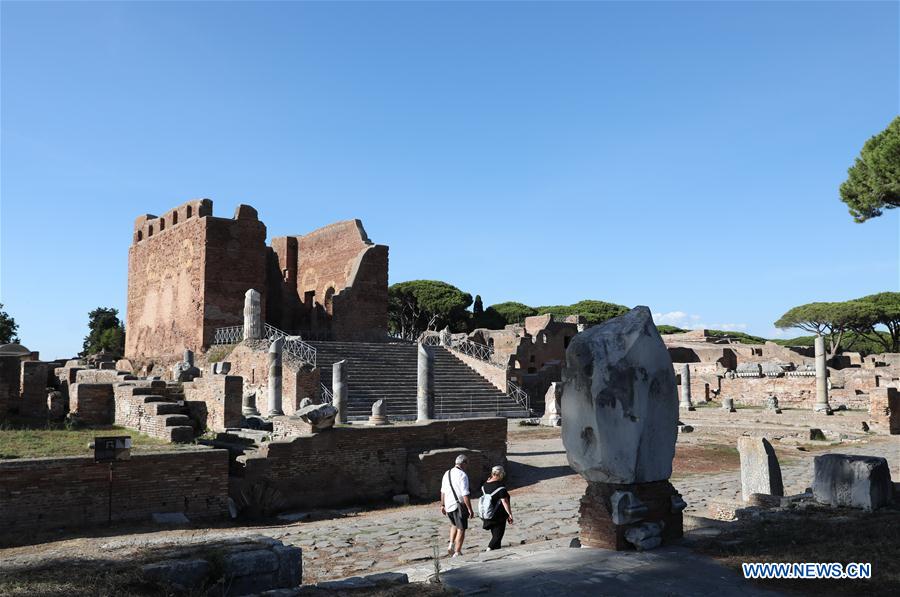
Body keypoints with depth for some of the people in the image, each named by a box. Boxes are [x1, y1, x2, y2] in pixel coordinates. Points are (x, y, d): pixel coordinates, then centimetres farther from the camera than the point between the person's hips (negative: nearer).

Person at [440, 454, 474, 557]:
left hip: (448, 505, 7)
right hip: (459, 506, -7)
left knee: (454, 525, 28)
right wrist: (470, 509, -16)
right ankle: (457, 552, 7)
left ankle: (451, 544, 16)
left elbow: (443, 491, 14)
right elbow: (465, 495, -20)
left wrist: (442, 505, 24)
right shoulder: (462, 475, -15)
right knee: (461, 529, 6)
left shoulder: (447, 474, 7)